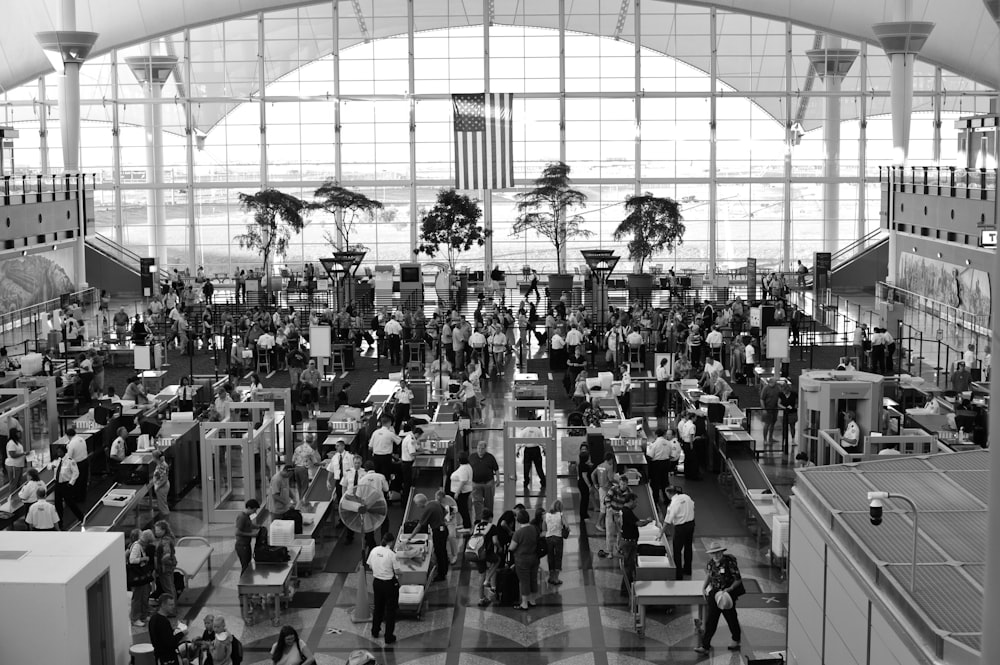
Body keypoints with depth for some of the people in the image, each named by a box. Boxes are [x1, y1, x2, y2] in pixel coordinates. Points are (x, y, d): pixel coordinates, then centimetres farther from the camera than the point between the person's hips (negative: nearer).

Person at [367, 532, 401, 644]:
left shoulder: (374, 550, -6)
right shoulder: (392, 554, -22)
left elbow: (370, 566, 5)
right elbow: (397, 571, -17)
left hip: (377, 582, 5)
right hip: (389, 583, -5)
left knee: (378, 607, 24)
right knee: (390, 610, 9)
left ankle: (375, 631, 39)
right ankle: (389, 637, 15)